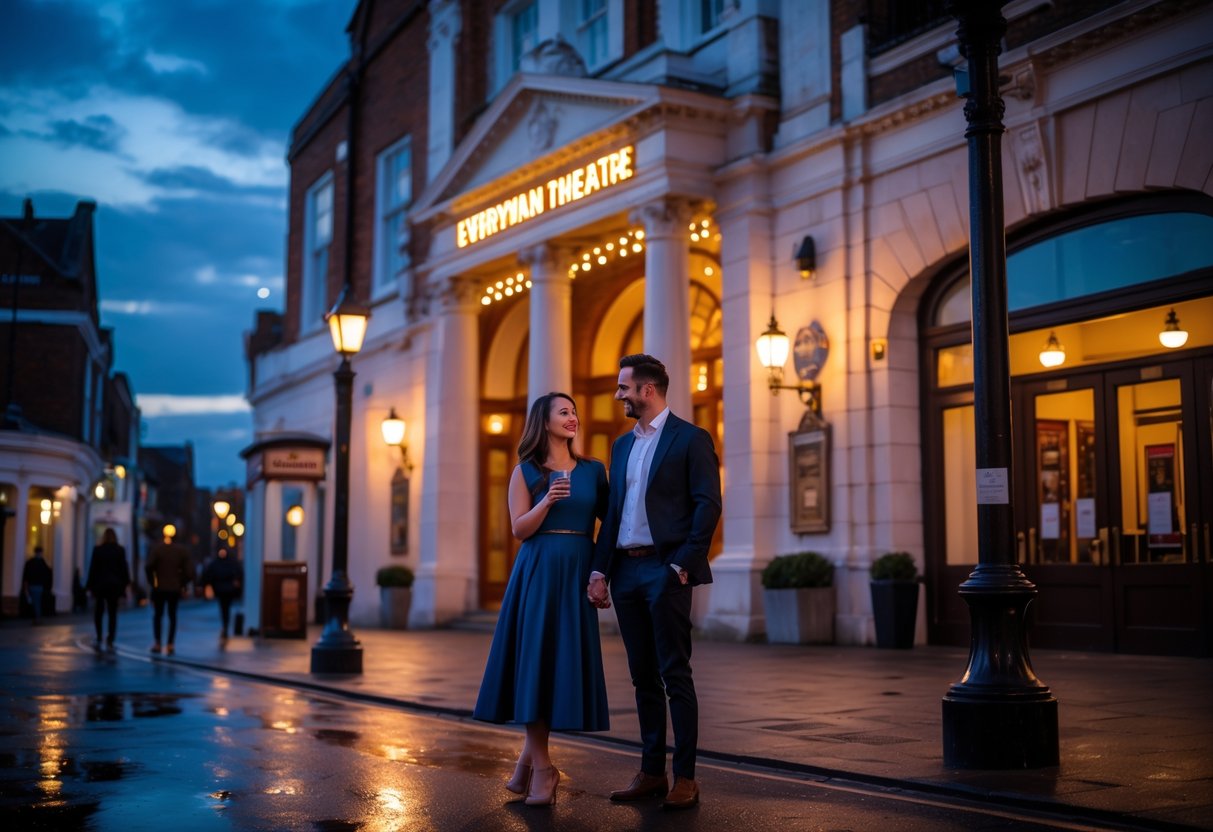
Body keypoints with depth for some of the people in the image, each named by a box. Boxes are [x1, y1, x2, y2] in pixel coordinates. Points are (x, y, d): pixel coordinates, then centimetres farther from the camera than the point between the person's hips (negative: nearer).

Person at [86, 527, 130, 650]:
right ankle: (110, 641, -4)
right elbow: (124, 568, -1)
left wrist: (90, 585, 2)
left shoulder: (97, 549, -3)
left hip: (100, 585, 0)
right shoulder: (120, 550, -1)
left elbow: (93, 569, -2)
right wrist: (125, 584, 5)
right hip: (115, 585, 0)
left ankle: (99, 639, 7)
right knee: (112, 614, 4)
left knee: (98, 612, 15)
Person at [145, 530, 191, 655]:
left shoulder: (157, 549, -7)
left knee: (157, 615, 13)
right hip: (175, 589, 1)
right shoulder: (181, 550, -1)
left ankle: (157, 644, 9)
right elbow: (186, 570, -4)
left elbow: (149, 567, -17)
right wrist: (182, 585, 6)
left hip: (159, 588, -1)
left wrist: (152, 581, -5)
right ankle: (170, 645, 5)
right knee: (172, 616, 10)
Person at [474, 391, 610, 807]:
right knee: (535, 660, -5)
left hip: (577, 574, 3)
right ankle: (541, 768, 3)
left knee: (566, 661, 1)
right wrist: (547, 501, -18)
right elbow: (520, 529, -4)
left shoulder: (593, 470, 10)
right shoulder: (526, 471, 3)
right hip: (538, 573, -3)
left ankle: (529, 759, 15)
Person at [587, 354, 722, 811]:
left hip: (665, 571, -7)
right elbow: (613, 513, 15)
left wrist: (682, 564, -15)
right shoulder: (622, 445, 17)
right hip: (626, 571, 7)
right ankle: (651, 772, 17)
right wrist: (600, 571, 6)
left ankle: (685, 777, 3)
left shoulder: (691, 438, -3)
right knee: (643, 676, 10)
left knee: (675, 674, -4)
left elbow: (708, 506, -9)